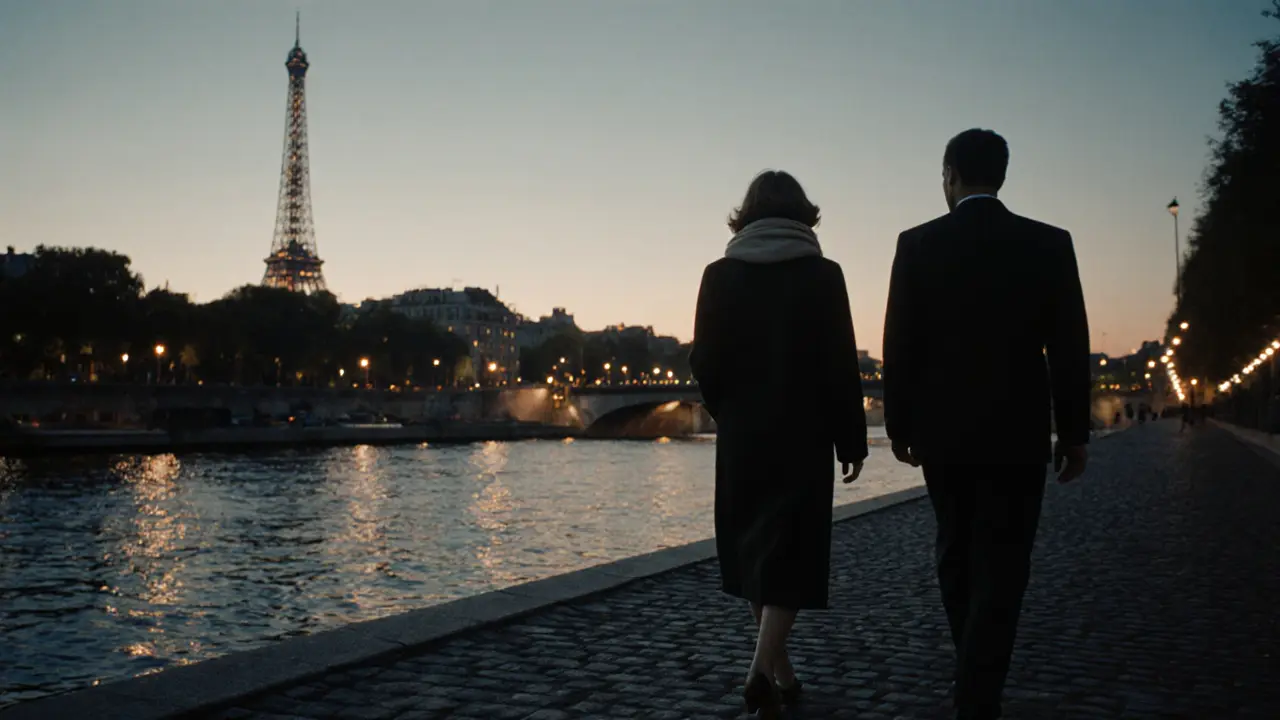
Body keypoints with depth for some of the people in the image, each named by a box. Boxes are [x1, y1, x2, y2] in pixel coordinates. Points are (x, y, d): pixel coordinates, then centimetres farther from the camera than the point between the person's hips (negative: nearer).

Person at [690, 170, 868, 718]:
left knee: (753, 547, 15)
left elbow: (704, 362, -3)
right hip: (803, 435, -2)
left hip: (741, 436, 3)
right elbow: (842, 364, -8)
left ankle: (780, 671, 24)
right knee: (791, 550, 4)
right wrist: (852, 440, 0)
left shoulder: (720, 275, -1)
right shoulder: (823, 274, -6)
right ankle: (763, 667, -12)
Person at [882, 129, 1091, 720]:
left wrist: (899, 424, 5)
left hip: (943, 430, 2)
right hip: (1017, 433, -2)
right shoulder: (1049, 244, -4)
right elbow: (1070, 348, -4)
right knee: (1001, 567, 2)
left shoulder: (917, 244, -4)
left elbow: (899, 344, -5)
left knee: (956, 555, 19)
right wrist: (1074, 432, 5)